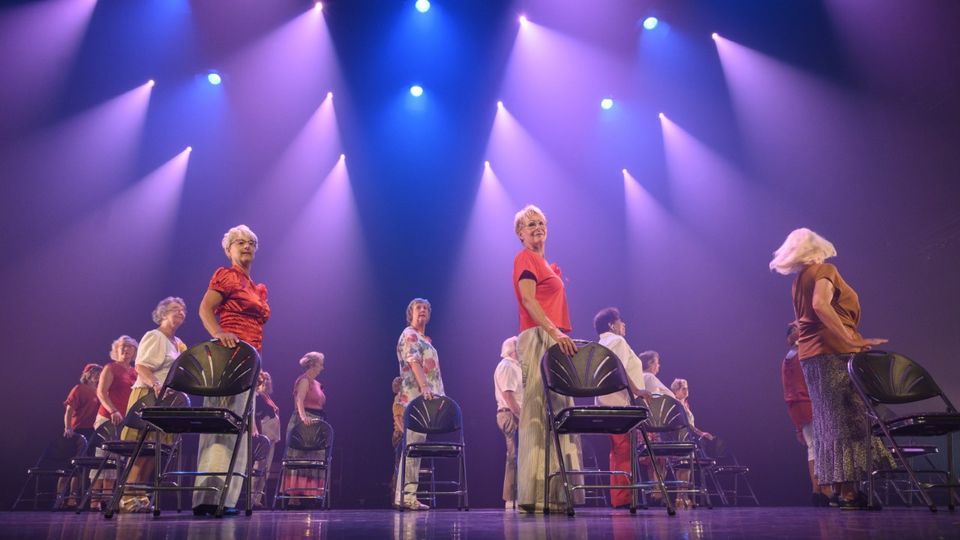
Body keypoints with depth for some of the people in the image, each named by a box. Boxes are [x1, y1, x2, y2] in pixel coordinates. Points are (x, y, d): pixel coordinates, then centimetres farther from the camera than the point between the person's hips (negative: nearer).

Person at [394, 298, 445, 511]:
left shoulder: (425, 340, 25)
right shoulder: (409, 335, -3)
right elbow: (414, 362, -18)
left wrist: (438, 395, 20)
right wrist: (424, 387, -31)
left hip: (426, 399, 9)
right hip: (416, 398, -9)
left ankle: (407, 495, 10)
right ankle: (405, 495, -11)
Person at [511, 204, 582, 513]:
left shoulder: (542, 262, 25)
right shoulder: (525, 257, -2)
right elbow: (528, 299, -17)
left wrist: (559, 333, 16)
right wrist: (554, 330, -28)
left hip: (552, 340, 10)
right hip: (538, 338, -10)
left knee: (555, 411, 6)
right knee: (540, 411, -12)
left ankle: (552, 493, 9)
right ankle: (537, 494, -11)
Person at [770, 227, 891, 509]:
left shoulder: (799, 281, 20)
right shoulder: (825, 270, -5)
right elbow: (821, 305, -23)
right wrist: (852, 339, -24)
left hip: (811, 354, 8)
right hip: (834, 352, -8)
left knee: (829, 423, 10)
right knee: (849, 419, -7)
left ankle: (838, 486, 13)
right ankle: (849, 490, -7)